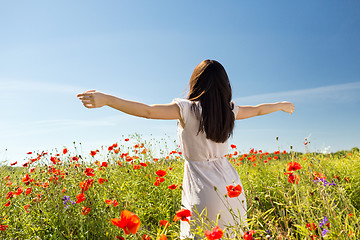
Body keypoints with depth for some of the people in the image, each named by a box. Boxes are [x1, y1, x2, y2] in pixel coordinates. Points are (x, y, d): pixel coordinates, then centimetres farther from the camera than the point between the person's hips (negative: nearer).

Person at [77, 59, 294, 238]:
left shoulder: (187, 109, -12)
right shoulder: (229, 110, 4)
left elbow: (148, 111, -22)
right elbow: (257, 110, 21)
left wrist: (106, 99, -23)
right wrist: (282, 105, 40)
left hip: (203, 193, -5)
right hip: (232, 188, 6)